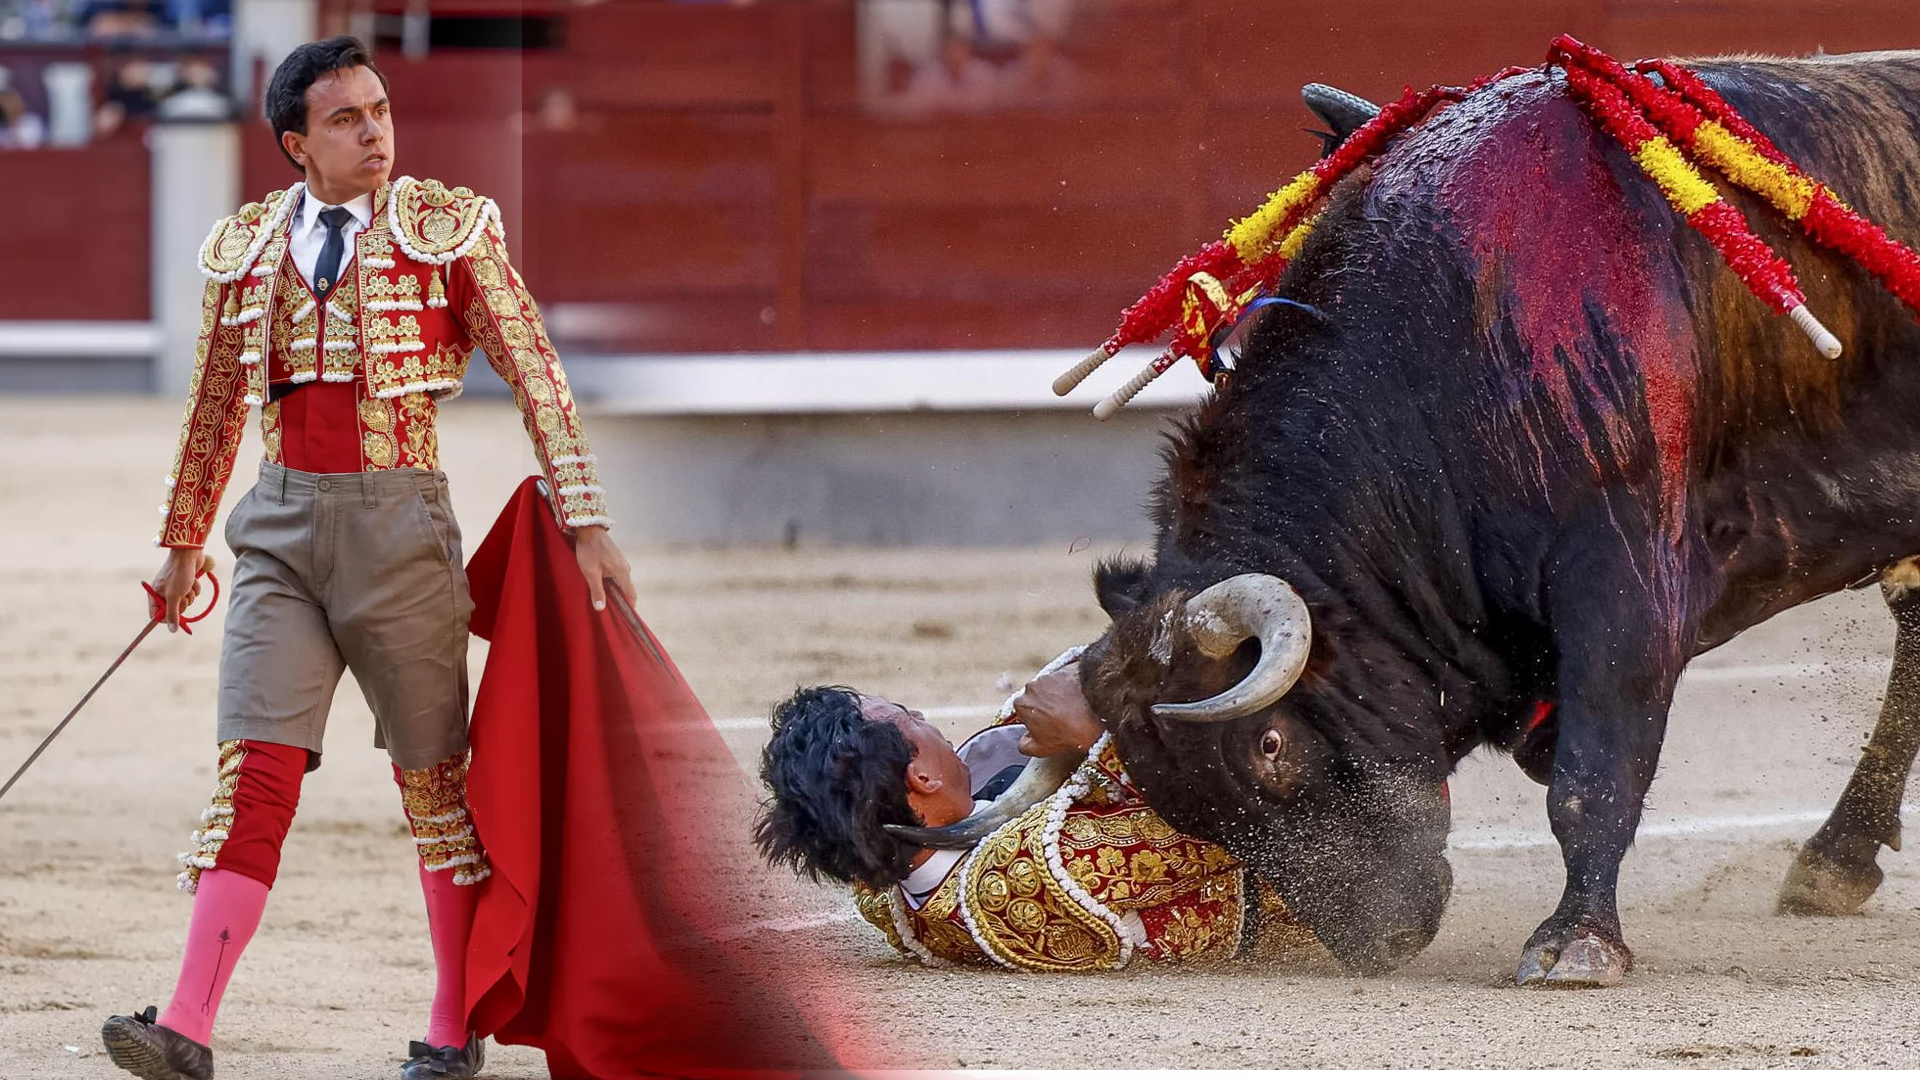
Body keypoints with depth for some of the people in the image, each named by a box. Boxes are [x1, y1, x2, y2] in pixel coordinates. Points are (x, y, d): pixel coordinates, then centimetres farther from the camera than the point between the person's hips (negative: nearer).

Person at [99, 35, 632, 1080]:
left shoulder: (449, 229, -1)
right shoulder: (246, 247, 8)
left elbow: (536, 375, 1)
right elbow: (215, 403, 20)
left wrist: (585, 522, -4)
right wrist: (182, 543, 26)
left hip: (398, 522, -2)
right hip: (282, 524, 2)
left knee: (434, 778, 6)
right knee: (254, 771, -10)